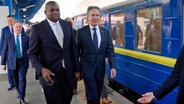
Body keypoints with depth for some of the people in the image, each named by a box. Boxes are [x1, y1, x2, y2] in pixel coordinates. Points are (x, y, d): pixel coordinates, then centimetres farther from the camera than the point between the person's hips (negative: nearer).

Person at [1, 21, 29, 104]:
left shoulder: (26, 37, 1)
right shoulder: (8, 38, 1)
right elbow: (4, 51, 3)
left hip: (23, 61, -1)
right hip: (12, 62, 1)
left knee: (22, 79, -9)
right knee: (16, 80, 14)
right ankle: (19, 93, 39)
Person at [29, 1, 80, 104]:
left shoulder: (67, 25, 5)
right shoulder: (37, 28, -6)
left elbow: (74, 48, 8)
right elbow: (33, 53, -5)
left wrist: (77, 69, 7)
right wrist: (41, 69, -20)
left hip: (68, 72, 4)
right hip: (50, 73, -3)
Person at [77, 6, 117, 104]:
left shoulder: (105, 31, 4)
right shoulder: (81, 31, -6)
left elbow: (110, 49, 3)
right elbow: (77, 51, -2)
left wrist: (112, 66, -7)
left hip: (100, 67, 4)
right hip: (87, 67, -4)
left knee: (98, 93, 17)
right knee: (92, 95, -2)